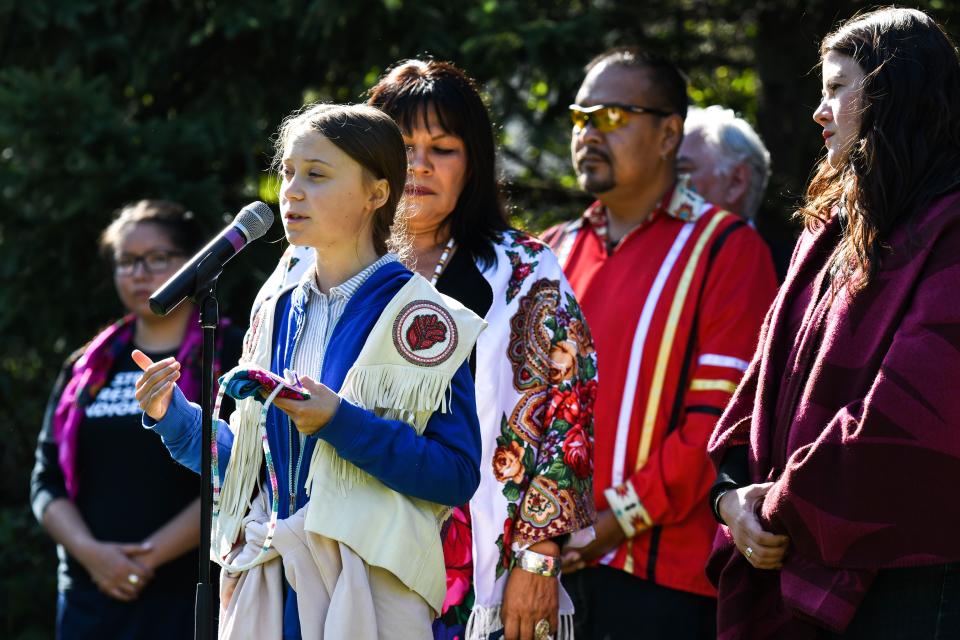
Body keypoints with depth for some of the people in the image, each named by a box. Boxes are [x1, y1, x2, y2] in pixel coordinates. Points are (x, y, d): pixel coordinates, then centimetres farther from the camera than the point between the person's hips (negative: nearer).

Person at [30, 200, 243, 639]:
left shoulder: (230, 357, 2)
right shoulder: (86, 369, 17)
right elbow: (48, 479, 12)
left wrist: (151, 555, -12)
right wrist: (90, 551, -7)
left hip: (191, 602, -4)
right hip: (90, 600, 4)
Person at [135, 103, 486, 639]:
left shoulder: (419, 318, -6)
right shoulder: (278, 317, 12)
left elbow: (458, 475, -13)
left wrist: (341, 424, -21)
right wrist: (173, 413, 2)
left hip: (370, 593, -5)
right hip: (273, 591, 5)